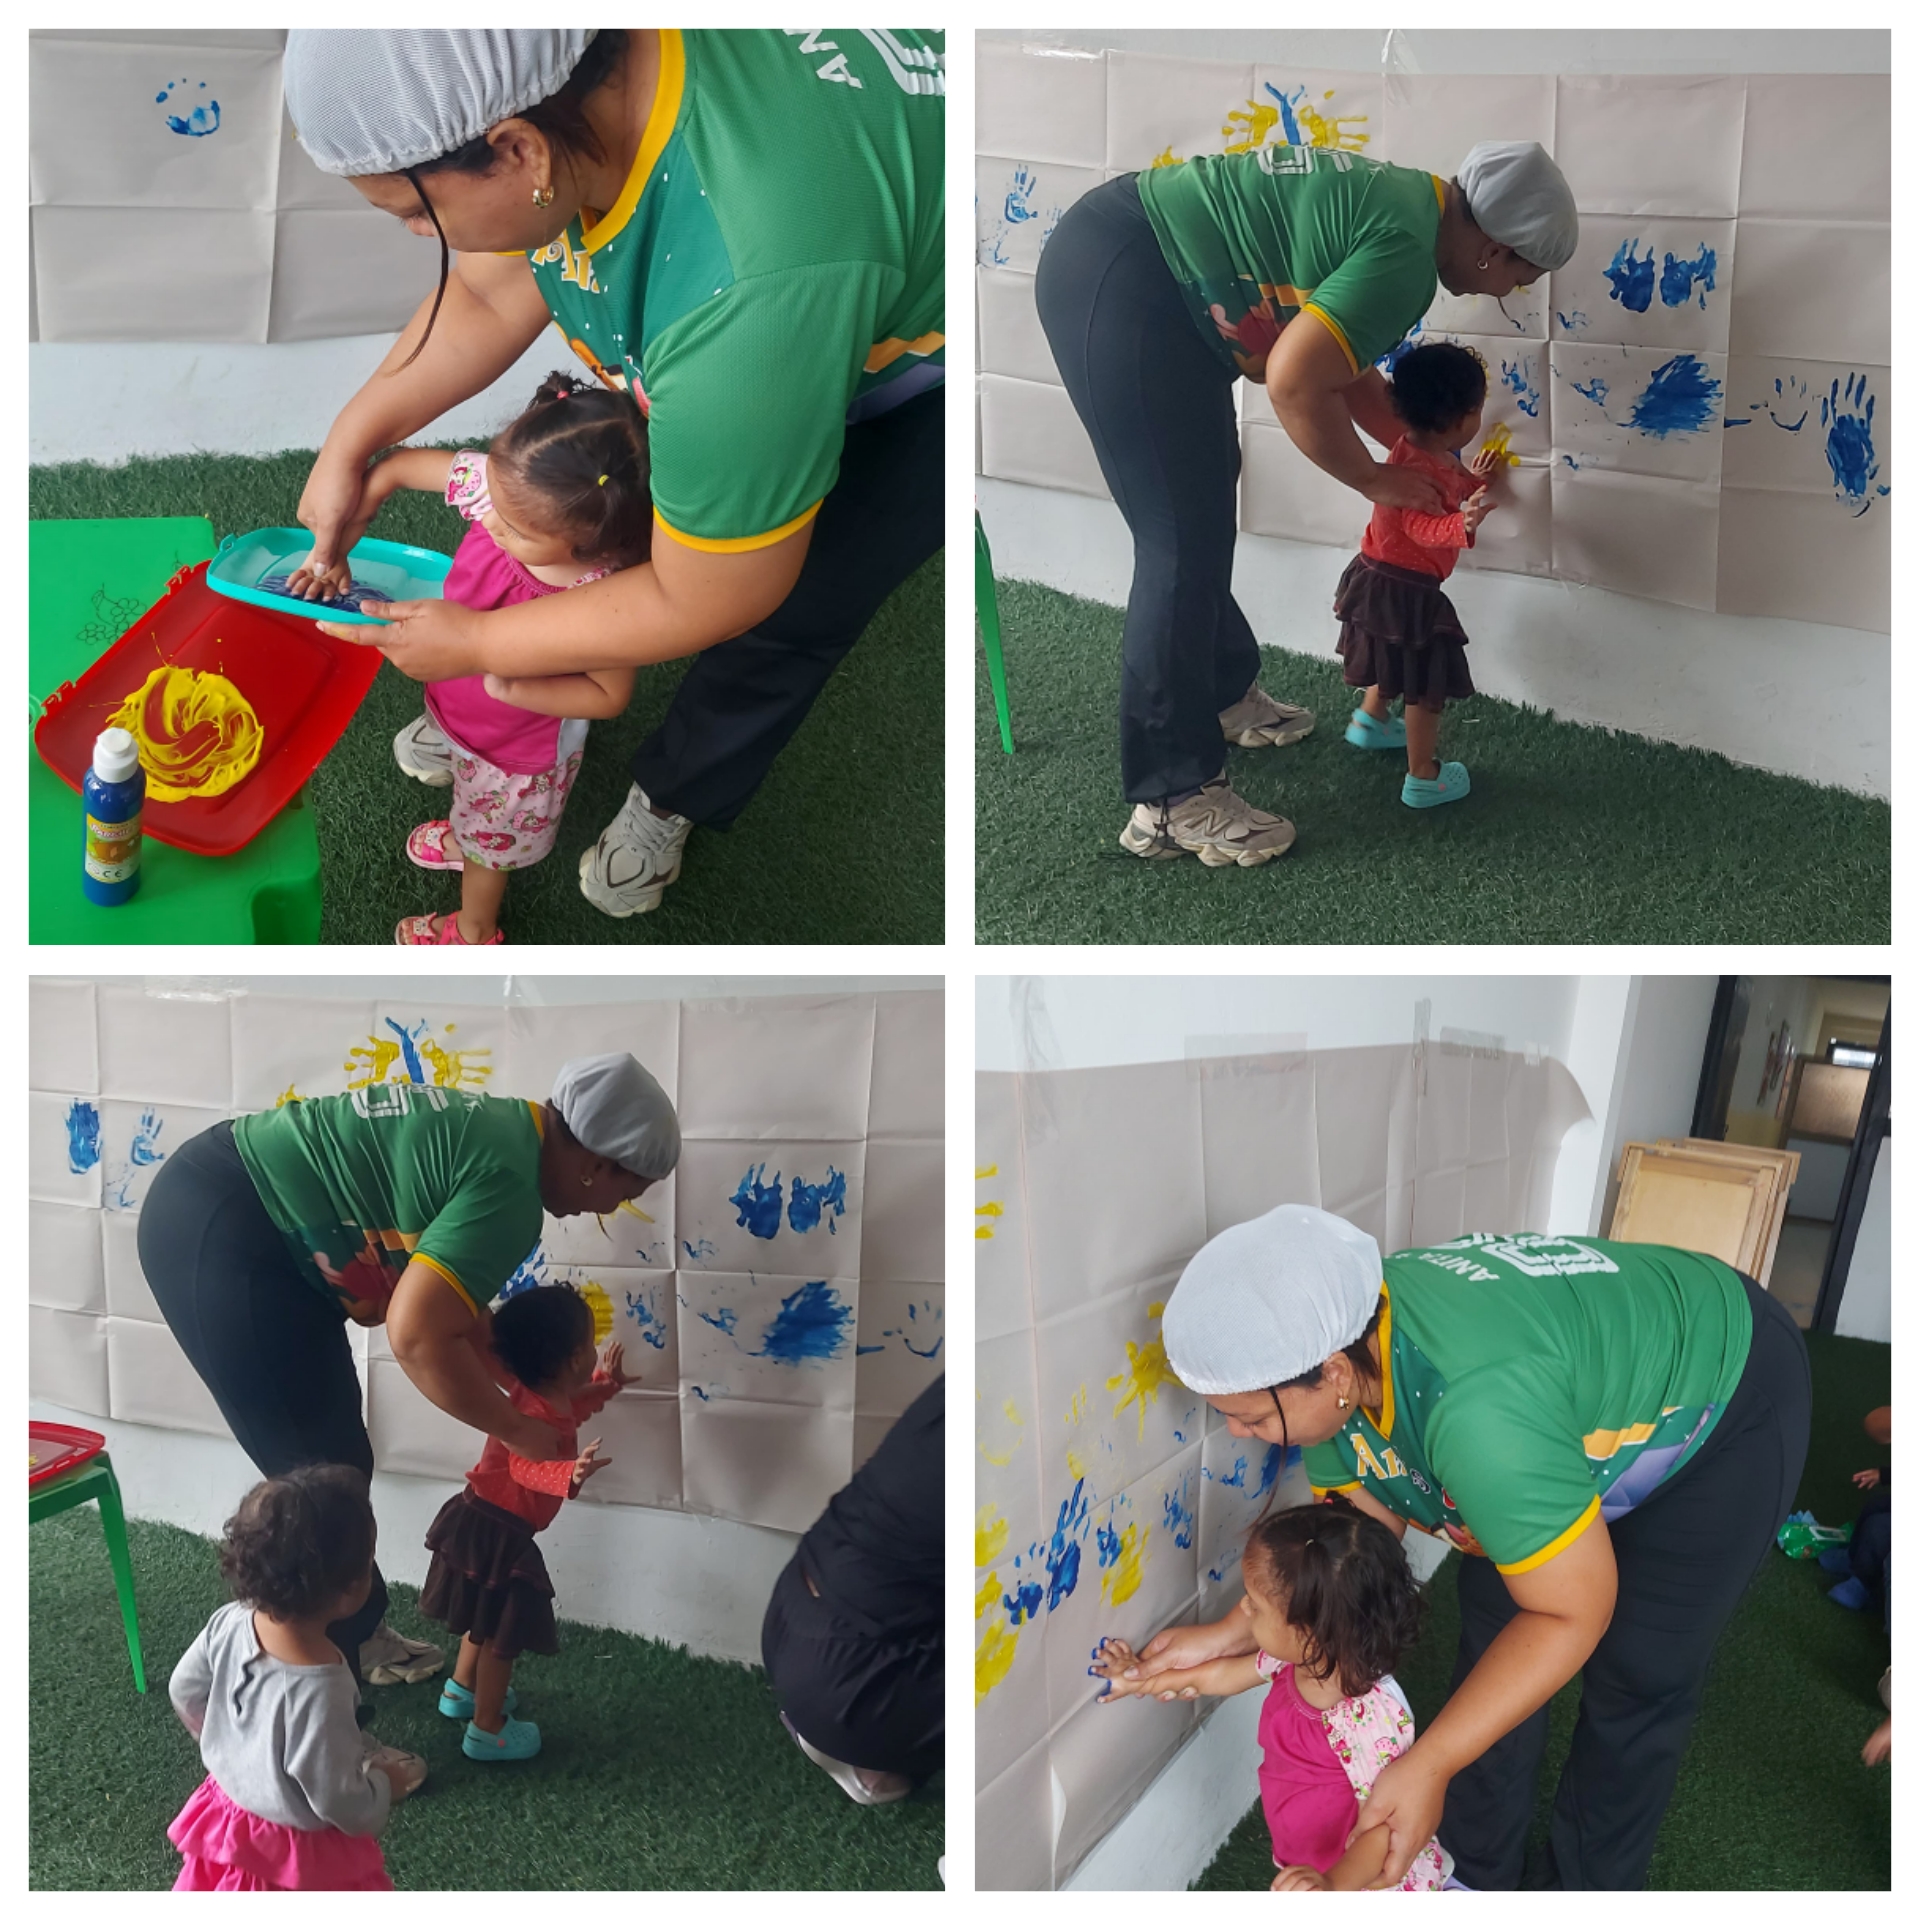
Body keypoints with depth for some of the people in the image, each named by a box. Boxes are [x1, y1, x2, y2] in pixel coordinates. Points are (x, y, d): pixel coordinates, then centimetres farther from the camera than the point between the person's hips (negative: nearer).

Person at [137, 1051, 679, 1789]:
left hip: (212, 1201, 10)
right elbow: (417, 1336, -25)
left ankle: (357, 1634, 42)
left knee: (336, 1459, 22)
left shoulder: (498, 1129, 11)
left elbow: (453, 1302, 19)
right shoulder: (510, 1185, -19)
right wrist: (519, 1430, -12)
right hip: (218, 1237, -10)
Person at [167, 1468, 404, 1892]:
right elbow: (339, 1802, -27)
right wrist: (385, 1785, -6)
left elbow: (185, 1691, 1)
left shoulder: (230, 1623, -19)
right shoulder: (320, 1689, -39)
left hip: (228, 1818, 7)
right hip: (301, 1854, -7)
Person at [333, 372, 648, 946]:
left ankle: (473, 931, 57)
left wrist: (510, 686, -35)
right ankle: (463, 839, 71)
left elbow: (610, 695, -26)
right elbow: (396, 467, -15)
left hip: (520, 752, -4)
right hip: (456, 705, 5)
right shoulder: (507, 485, -30)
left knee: (489, 843, 26)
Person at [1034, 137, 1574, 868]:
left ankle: (1224, 693, 40)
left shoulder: (1401, 204, 15)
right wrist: (1376, 481, -7)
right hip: (1118, 285, -11)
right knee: (1184, 542, -9)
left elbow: (1344, 365, 23)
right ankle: (1172, 803, -3)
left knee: (1203, 510, 21)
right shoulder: (1407, 251, -16)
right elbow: (1294, 383, -21)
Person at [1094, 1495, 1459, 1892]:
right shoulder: (1299, 1656, -14)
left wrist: (1333, 1884, -48)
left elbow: (1384, 1827, -33)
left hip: (1369, 1880, -7)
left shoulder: (1370, 1717, -38)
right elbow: (1229, 1674, 6)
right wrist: (1145, 1678, 15)